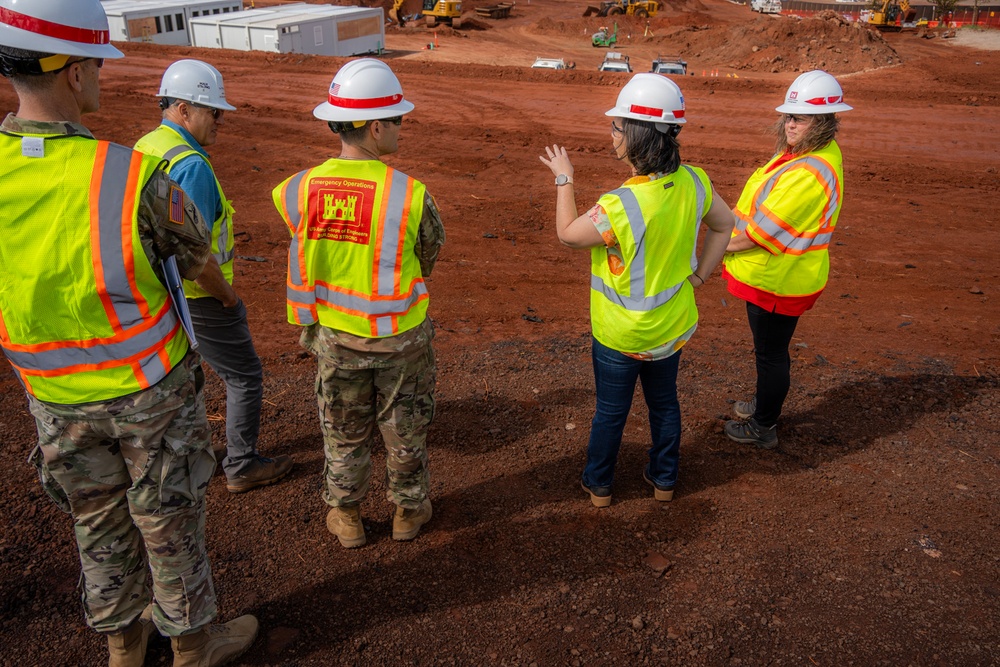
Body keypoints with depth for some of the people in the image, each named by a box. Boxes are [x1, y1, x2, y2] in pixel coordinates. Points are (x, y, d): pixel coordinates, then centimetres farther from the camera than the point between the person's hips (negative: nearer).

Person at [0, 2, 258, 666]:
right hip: (149, 388, -4)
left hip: (55, 394, 4)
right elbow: (195, 255, -7)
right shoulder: (134, 176, -27)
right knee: (169, 518, 15)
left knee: (99, 517, 23)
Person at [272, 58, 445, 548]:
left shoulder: (301, 189, -15)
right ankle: (409, 510, 39)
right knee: (404, 429, 20)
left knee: (344, 432, 22)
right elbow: (430, 255, -8)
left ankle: (345, 516, 38)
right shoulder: (410, 194, -22)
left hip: (335, 335, 2)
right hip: (401, 337, -2)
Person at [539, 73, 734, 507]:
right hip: (672, 325, 5)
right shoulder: (693, 182, -13)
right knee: (664, 403, 25)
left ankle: (599, 484, 37)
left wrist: (564, 179, -2)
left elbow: (568, 234, -15)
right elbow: (724, 224, 4)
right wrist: (699, 275, 10)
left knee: (611, 411, 16)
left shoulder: (620, 205, -33)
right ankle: (664, 480, 43)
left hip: (620, 334, -5)